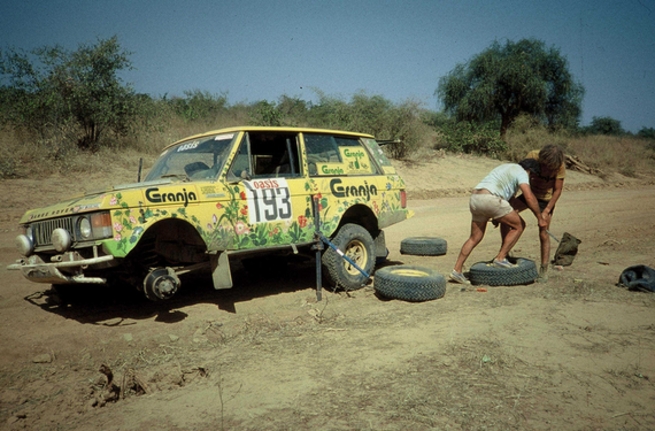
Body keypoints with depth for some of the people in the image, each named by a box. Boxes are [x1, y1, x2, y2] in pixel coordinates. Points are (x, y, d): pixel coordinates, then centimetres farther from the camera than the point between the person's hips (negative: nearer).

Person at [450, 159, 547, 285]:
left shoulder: (506, 167, 33)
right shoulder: (521, 172, 6)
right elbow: (529, 197, -7)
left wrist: (496, 216, 40)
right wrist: (540, 218, 4)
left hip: (474, 198, 9)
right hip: (490, 199, -9)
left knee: (475, 237, 15)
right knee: (518, 226, 7)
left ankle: (457, 270, 11)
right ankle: (500, 258, 6)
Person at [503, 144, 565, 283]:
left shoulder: (560, 166, -24)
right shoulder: (533, 156, -22)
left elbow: (557, 190, -15)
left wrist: (546, 211, -21)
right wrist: (511, 198, -20)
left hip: (546, 199, -2)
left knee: (544, 234, -8)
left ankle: (544, 271, 4)